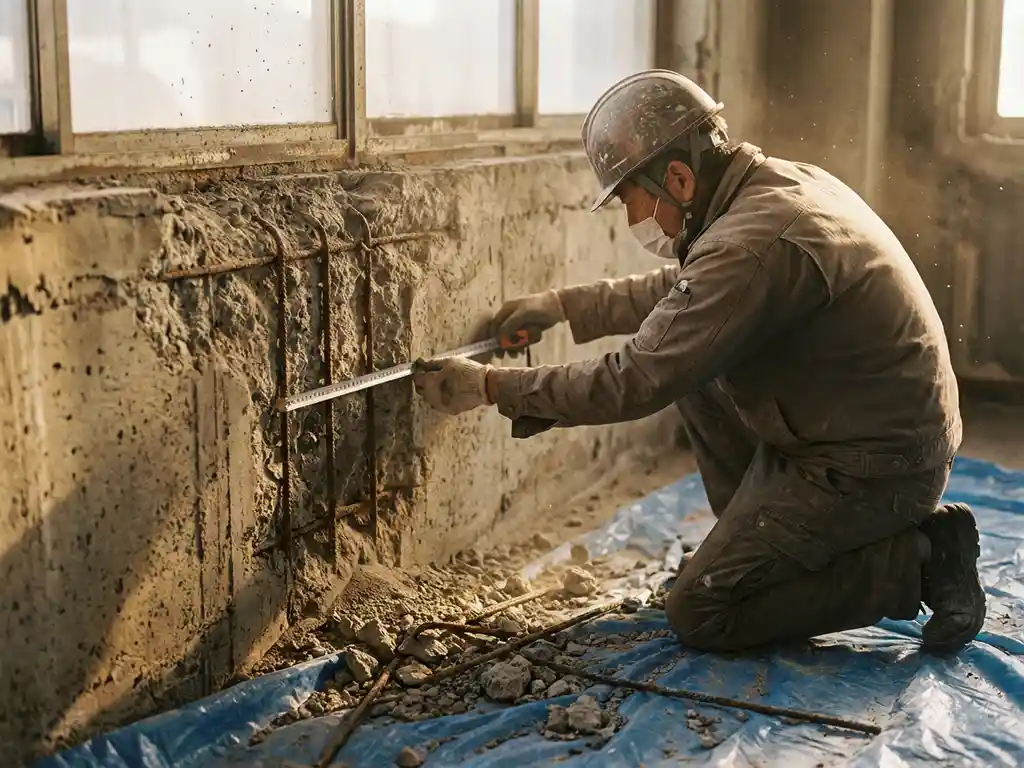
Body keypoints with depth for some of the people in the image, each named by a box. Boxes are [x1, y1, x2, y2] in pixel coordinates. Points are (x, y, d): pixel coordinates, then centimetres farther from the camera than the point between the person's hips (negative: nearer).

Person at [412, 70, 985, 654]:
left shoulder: (751, 246, -27)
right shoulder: (784, 181, 4)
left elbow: (634, 383, -23)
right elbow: (684, 290, 21)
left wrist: (492, 387, -14)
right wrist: (565, 306, 18)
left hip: (874, 468, -9)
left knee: (699, 613, -3)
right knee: (697, 368, 15)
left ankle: (916, 560, -2)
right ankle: (759, 544, 18)